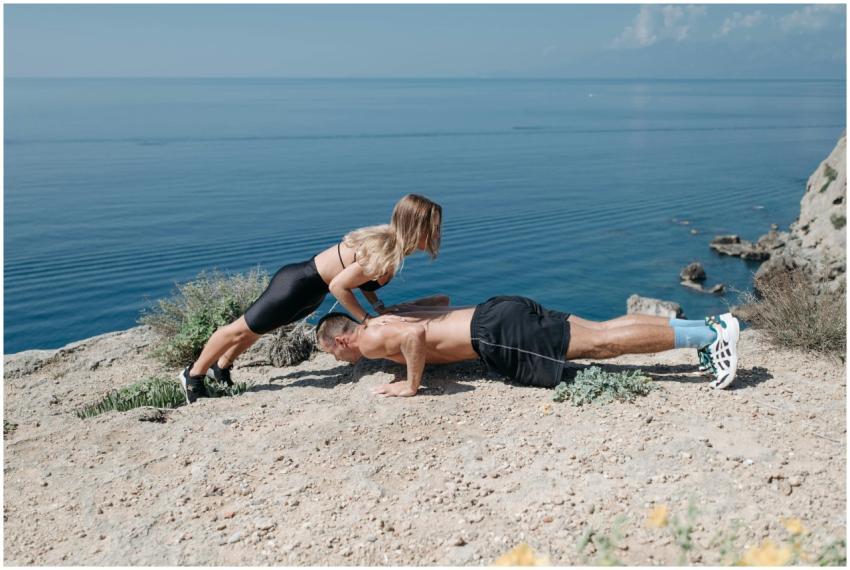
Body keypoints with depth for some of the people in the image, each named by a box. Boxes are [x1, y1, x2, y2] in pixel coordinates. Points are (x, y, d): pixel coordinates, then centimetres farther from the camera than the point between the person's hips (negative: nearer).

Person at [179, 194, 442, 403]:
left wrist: (378, 307, -3)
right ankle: (193, 375, 33)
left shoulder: (390, 238, -7)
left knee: (256, 327, 30)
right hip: (295, 287, -9)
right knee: (241, 329, 12)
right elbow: (338, 286, -27)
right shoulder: (383, 254, -33)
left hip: (308, 286, 9)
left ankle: (221, 367, 53)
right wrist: (367, 320, -19)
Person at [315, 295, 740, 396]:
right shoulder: (390, 316, 24)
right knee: (601, 331, 4)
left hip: (496, 332, -9)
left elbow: (415, 335, -26)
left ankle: (710, 336, -13)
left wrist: (411, 386, -13)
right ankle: (708, 327, 3)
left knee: (600, 344, -12)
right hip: (496, 312, 9)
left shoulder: (373, 338, -4)